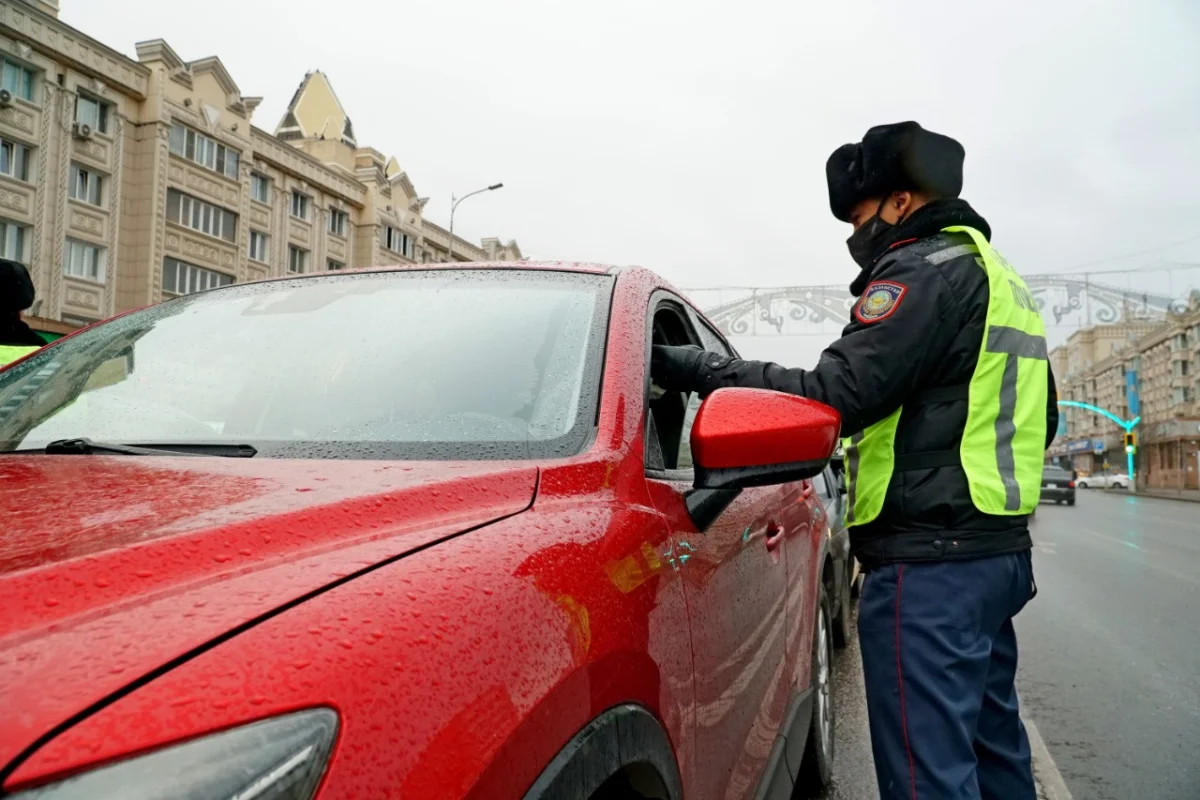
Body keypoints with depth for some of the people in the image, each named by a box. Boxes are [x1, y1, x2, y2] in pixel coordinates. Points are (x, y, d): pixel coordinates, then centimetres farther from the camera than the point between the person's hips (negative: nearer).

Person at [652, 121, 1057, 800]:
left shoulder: (929, 269, -11)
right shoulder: (1005, 282, 21)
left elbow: (838, 394, -21)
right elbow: (1041, 420, 26)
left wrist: (697, 369, -16)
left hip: (929, 561, -10)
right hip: (1000, 548, 11)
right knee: (992, 745, 19)